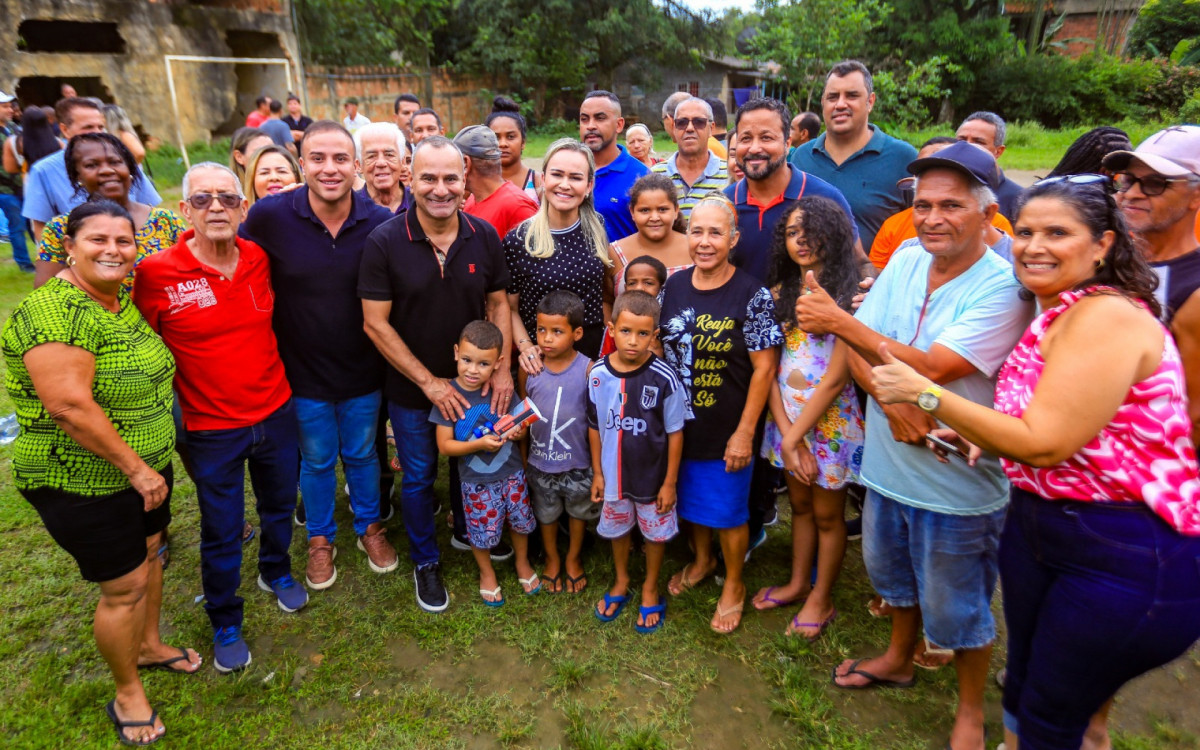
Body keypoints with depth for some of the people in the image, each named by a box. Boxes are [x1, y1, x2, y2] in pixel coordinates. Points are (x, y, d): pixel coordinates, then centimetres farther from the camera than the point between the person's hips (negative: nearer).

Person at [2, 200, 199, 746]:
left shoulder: (124, 299, 4)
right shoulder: (53, 311, -23)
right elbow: (69, 406, -29)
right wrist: (136, 468, -22)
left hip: (148, 468, 8)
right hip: (86, 486, -8)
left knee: (149, 556, 22)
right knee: (124, 587, 5)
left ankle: (149, 645, 47)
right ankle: (127, 693, 29)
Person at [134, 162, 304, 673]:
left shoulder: (260, 258, -6)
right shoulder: (157, 273, -16)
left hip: (276, 413, 3)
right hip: (212, 428, -3)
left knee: (279, 506, 23)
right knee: (220, 532, 11)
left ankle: (276, 572, 52)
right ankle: (224, 623, 35)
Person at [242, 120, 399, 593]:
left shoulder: (380, 222, -13)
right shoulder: (269, 216, -15)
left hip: (362, 371, 1)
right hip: (303, 371, 0)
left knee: (362, 454, 20)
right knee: (316, 461, 18)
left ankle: (370, 527, 45)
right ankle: (320, 539, 42)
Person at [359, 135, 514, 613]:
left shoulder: (484, 237, -7)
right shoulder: (384, 243, -16)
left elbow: (498, 304, 2)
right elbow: (376, 323, -15)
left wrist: (502, 368, -9)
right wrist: (429, 381, -16)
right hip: (411, 390, -2)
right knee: (418, 476, 14)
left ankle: (466, 531, 50)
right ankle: (425, 560, 37)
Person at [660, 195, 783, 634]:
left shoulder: (752, 296, -15)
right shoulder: (674, 287, 0)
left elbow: (764, 369, -14)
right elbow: (658, 350, 8)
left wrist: (744, 432, -15)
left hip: (726, 431, -5)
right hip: (678, 424, 5)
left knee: (728, 510, 11)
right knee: (690, 498, 22)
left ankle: (734, 585, 35)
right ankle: (702, 561, 48)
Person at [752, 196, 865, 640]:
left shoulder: (849, 296, -16)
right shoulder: (781, 293, 3)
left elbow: (836, 379, -18)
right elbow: (769, 368, -2)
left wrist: (795, 436, -13)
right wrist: (785, 432, -11)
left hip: (831, 420, -5)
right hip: (787, 417, 5)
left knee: (827, 515, 12)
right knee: (799, 504, 21)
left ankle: (822, 598, 32)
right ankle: (798, 583, 40)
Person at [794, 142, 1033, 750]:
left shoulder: (1004, 288, -21)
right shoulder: (905, 258, -2)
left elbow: (931, 368, -29)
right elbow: (858, 350, -2)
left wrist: (841, 322, -25)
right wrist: (890, 398, -21)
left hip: (957, 487, -5)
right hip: (888, 467, 6)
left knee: (955, 608, 13)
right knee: (893, 574, 26)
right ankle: (899, 660, 53)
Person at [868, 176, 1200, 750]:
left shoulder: (1107, 316, -21)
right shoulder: (1055, 314, 8)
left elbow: (1044, 443, -26)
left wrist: (924, 393, -22)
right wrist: (985, 437, 4)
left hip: (1131, 557, -8)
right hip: (1038, 528, 9)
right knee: (1021, 686, 23)